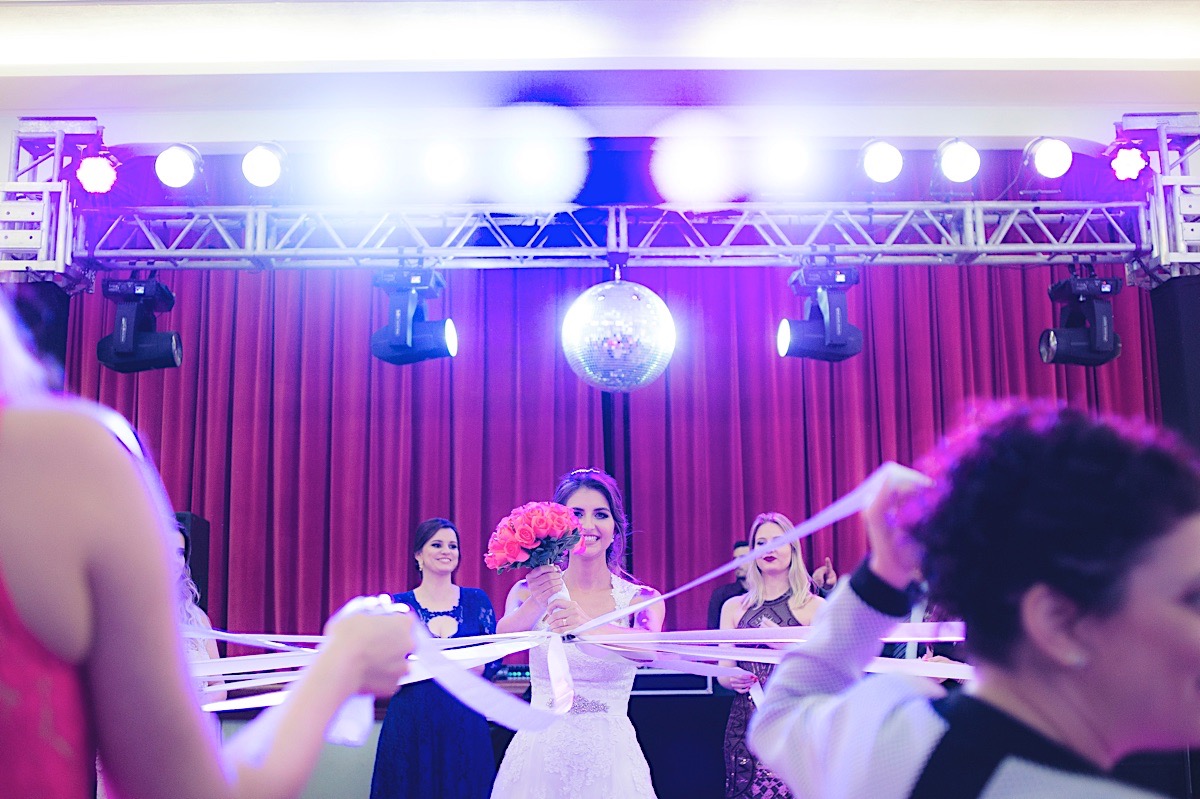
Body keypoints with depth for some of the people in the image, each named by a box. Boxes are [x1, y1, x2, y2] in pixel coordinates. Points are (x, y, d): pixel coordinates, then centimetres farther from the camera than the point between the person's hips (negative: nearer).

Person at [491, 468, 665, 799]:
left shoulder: (641, 599, -3)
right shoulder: (528, 593, 0)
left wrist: (589, 626, -42)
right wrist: (536, 603, -38)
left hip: (610, 759, -1)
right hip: (540, 756, 1)